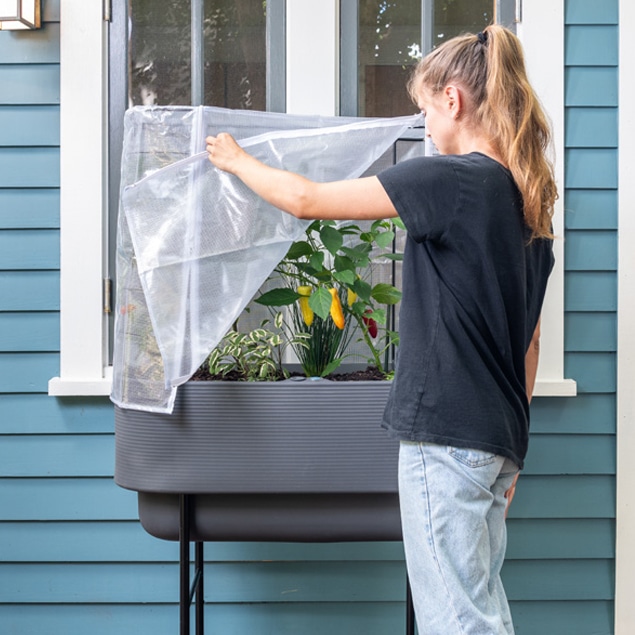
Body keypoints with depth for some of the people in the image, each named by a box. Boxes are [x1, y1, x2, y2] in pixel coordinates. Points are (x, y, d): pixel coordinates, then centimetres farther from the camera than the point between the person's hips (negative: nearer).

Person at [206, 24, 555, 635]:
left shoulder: (451, 179, -14)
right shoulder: (527, 196, 13)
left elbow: (307, 200, -10)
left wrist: (236, 160, 8)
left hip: (446, 431, -9)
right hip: (499, 435, 9)